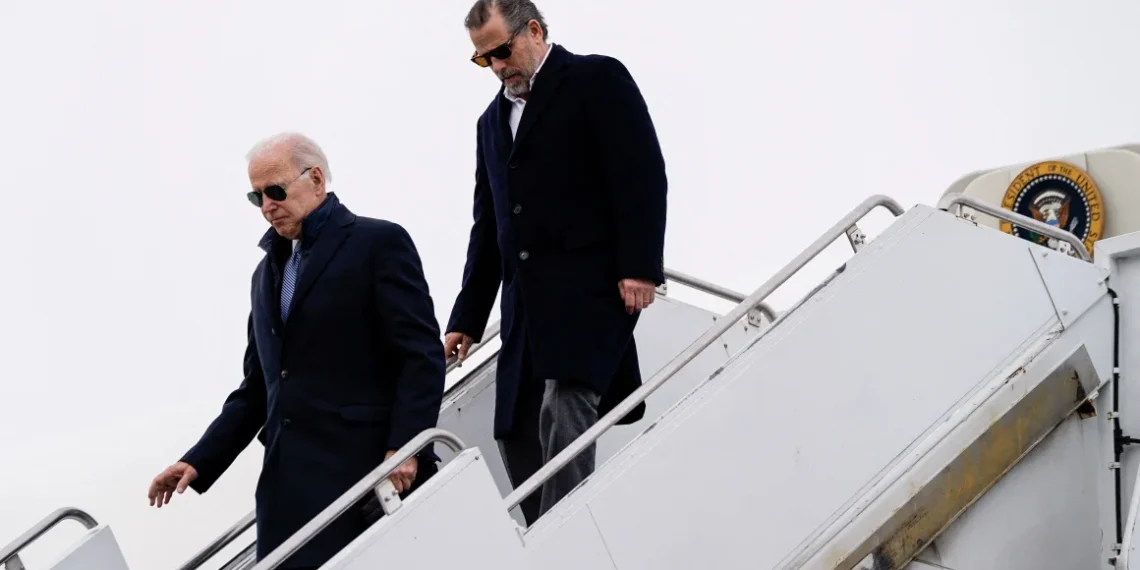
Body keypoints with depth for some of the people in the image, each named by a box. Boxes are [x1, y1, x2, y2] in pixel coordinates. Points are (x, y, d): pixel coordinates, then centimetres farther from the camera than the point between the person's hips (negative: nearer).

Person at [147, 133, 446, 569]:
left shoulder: (379, 243, 0)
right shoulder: (268, 271, 22)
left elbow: (423, 356, -7)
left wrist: (404, 448, -18)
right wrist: (199, 462, 12)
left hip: (366, 466, -6)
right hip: (290, 486, 6)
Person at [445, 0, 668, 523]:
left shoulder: (597, 79, 3)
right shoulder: (492, 121, 24)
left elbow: (642, 175, -7)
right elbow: (487, 226, 25)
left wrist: (639, 266, -17)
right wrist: (466, 319, 19)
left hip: (592, 288, -7)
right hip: (526, 303, 7)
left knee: (563, 409, -23)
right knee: (516, 430, -1)